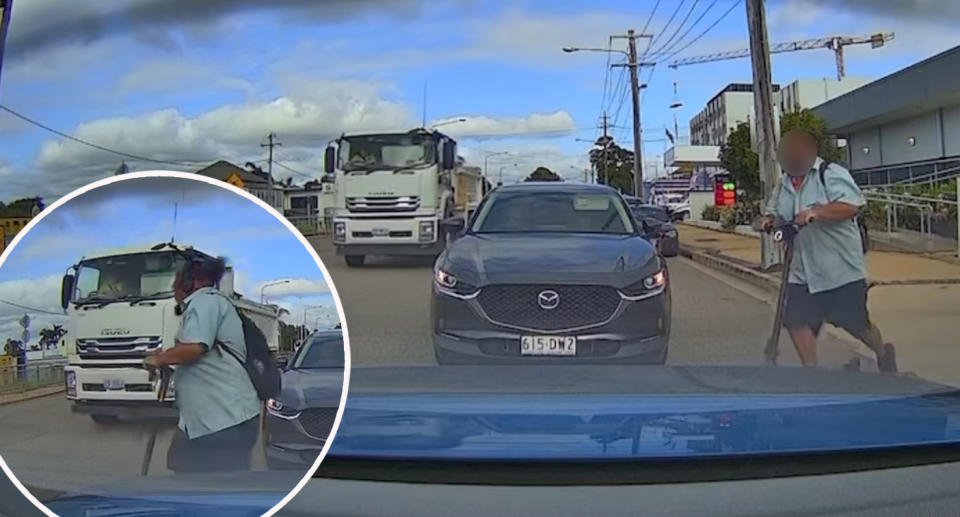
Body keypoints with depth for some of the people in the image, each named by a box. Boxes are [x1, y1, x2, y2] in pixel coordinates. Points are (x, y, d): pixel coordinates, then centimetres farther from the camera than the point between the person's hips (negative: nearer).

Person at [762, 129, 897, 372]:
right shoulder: (784, 183, 9)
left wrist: (815, 212, -34)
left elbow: (852, 206, -23)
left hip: (841, 268, -5)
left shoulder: (832, 174, -10)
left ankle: (884, 354, 39)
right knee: (796, 320, -4)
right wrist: (769, 219, -4)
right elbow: (772, 211, 20)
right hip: (802, 272, 5)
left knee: (855, 322, 7)